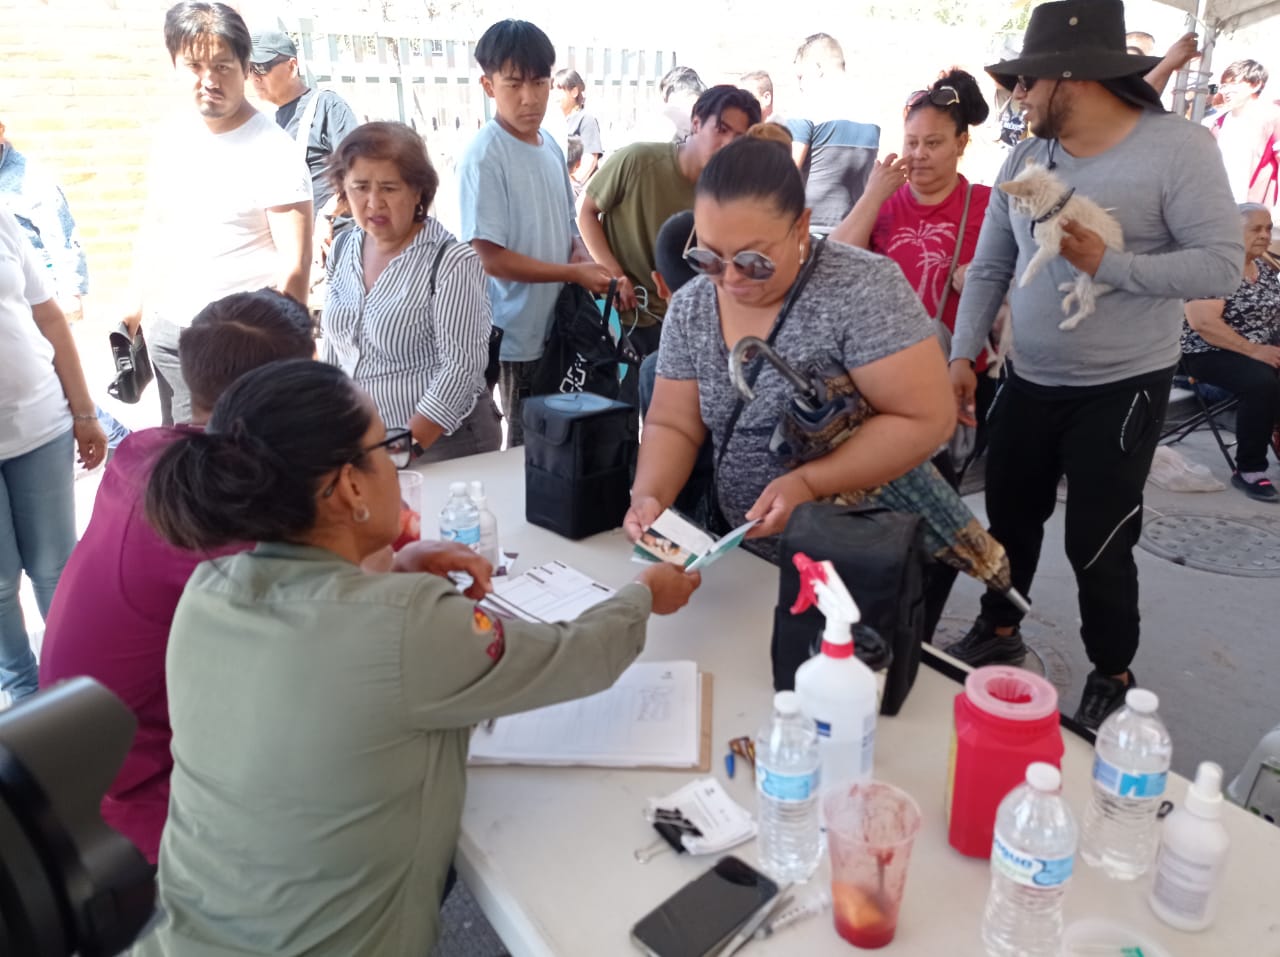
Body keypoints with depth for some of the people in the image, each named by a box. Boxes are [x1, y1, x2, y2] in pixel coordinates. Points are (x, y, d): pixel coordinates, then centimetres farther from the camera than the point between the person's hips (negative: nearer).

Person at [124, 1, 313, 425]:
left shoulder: (273, 153, -14)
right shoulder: (172, 138, 6)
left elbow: (294, 266, -17)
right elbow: (153, 228, 18)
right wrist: (137, 308, 15)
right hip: (168, 331, 7)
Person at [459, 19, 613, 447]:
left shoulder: (551, 146, 7)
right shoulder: (484, 157, -16)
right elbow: (492, 257, -20)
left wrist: (581, 254, -5)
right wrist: (576, 273, -16)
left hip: (563, 325, 7)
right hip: (520, 334, -7)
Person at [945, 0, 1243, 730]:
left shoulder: (1177, 147, -13)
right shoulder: (1025, 158, 3)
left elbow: (1222, 266, -17)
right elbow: (989, 268, 5)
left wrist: (1109, 264, -27)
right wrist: (964, 355, -3)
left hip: (1121, 389, -5)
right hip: (1028, 383, 5)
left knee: (1097, 542, 1)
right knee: (1009, 515, 16)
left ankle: (1114, 677, 26)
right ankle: (999, 631, 40)